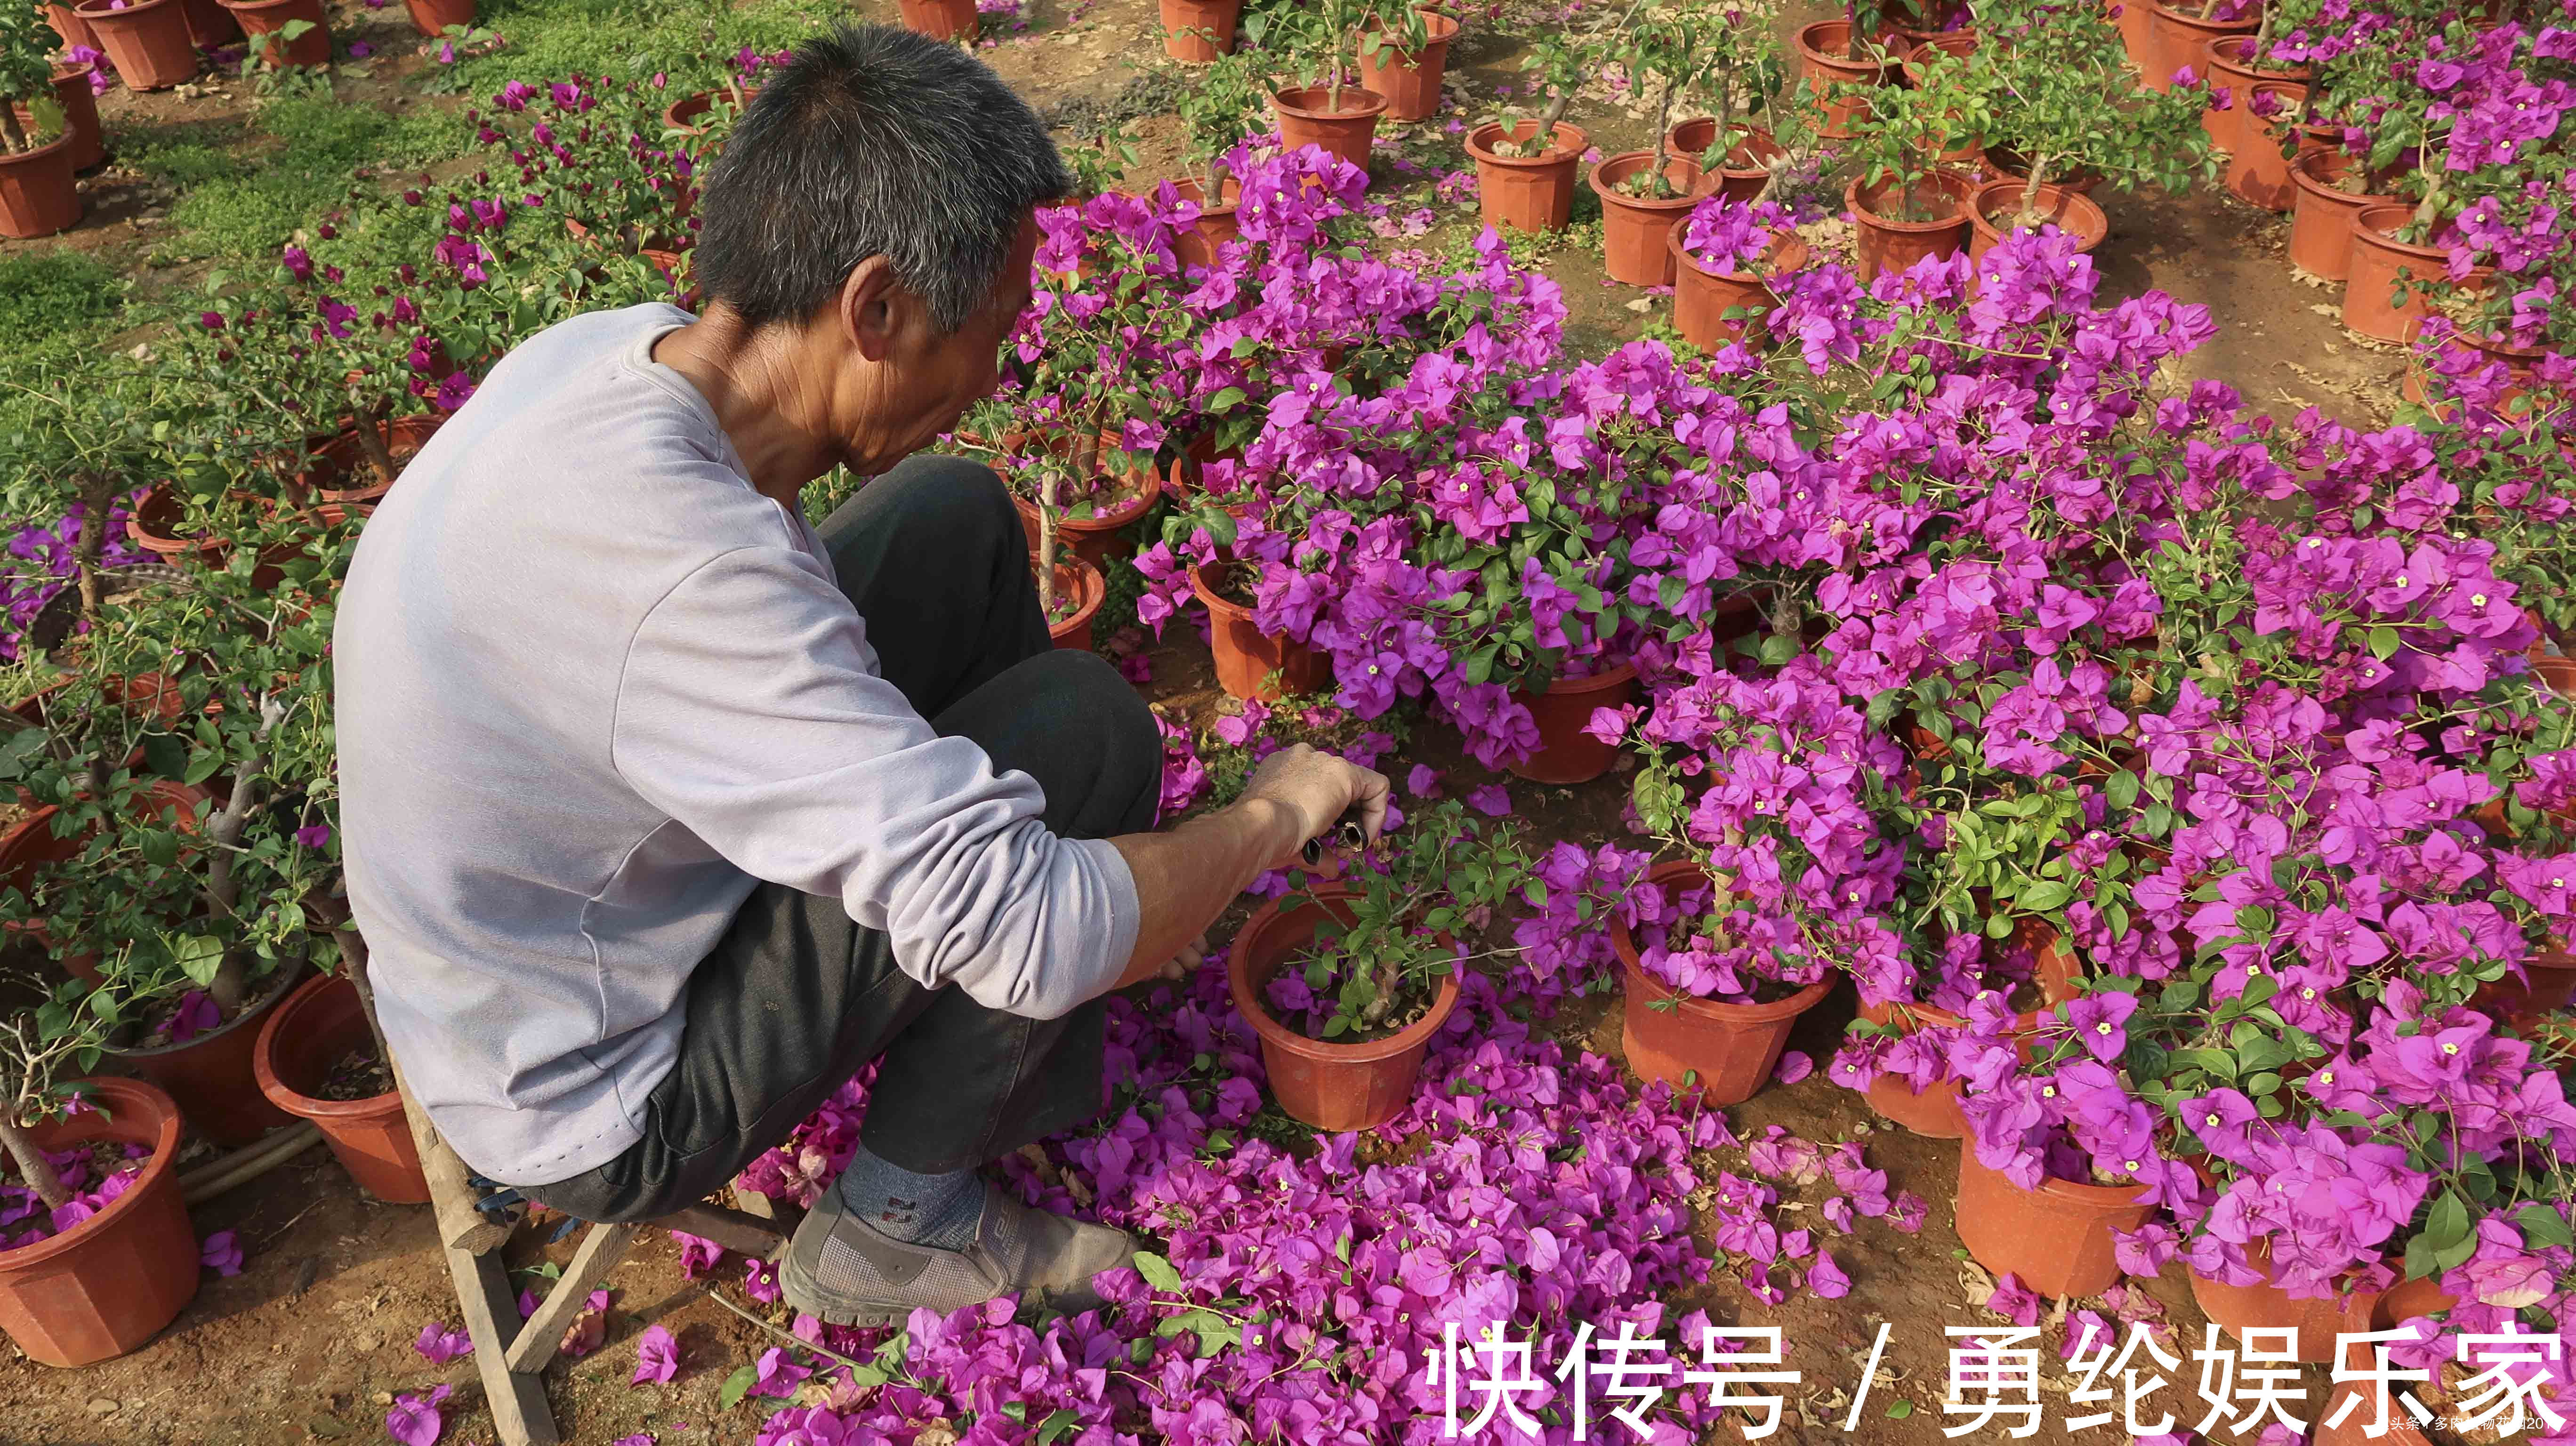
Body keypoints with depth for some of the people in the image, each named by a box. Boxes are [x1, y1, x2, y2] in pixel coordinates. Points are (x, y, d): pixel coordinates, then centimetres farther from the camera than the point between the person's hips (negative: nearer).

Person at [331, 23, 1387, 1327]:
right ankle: (897, 1229, 3)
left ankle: (1032, 1078, 17)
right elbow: (1029, 932, -37)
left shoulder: (619, 349, -9)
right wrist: (1271, 817, -17)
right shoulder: (679, 570, -37)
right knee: (1089, 728, -16)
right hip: (605, 1119, -8)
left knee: (954, 516, 4)